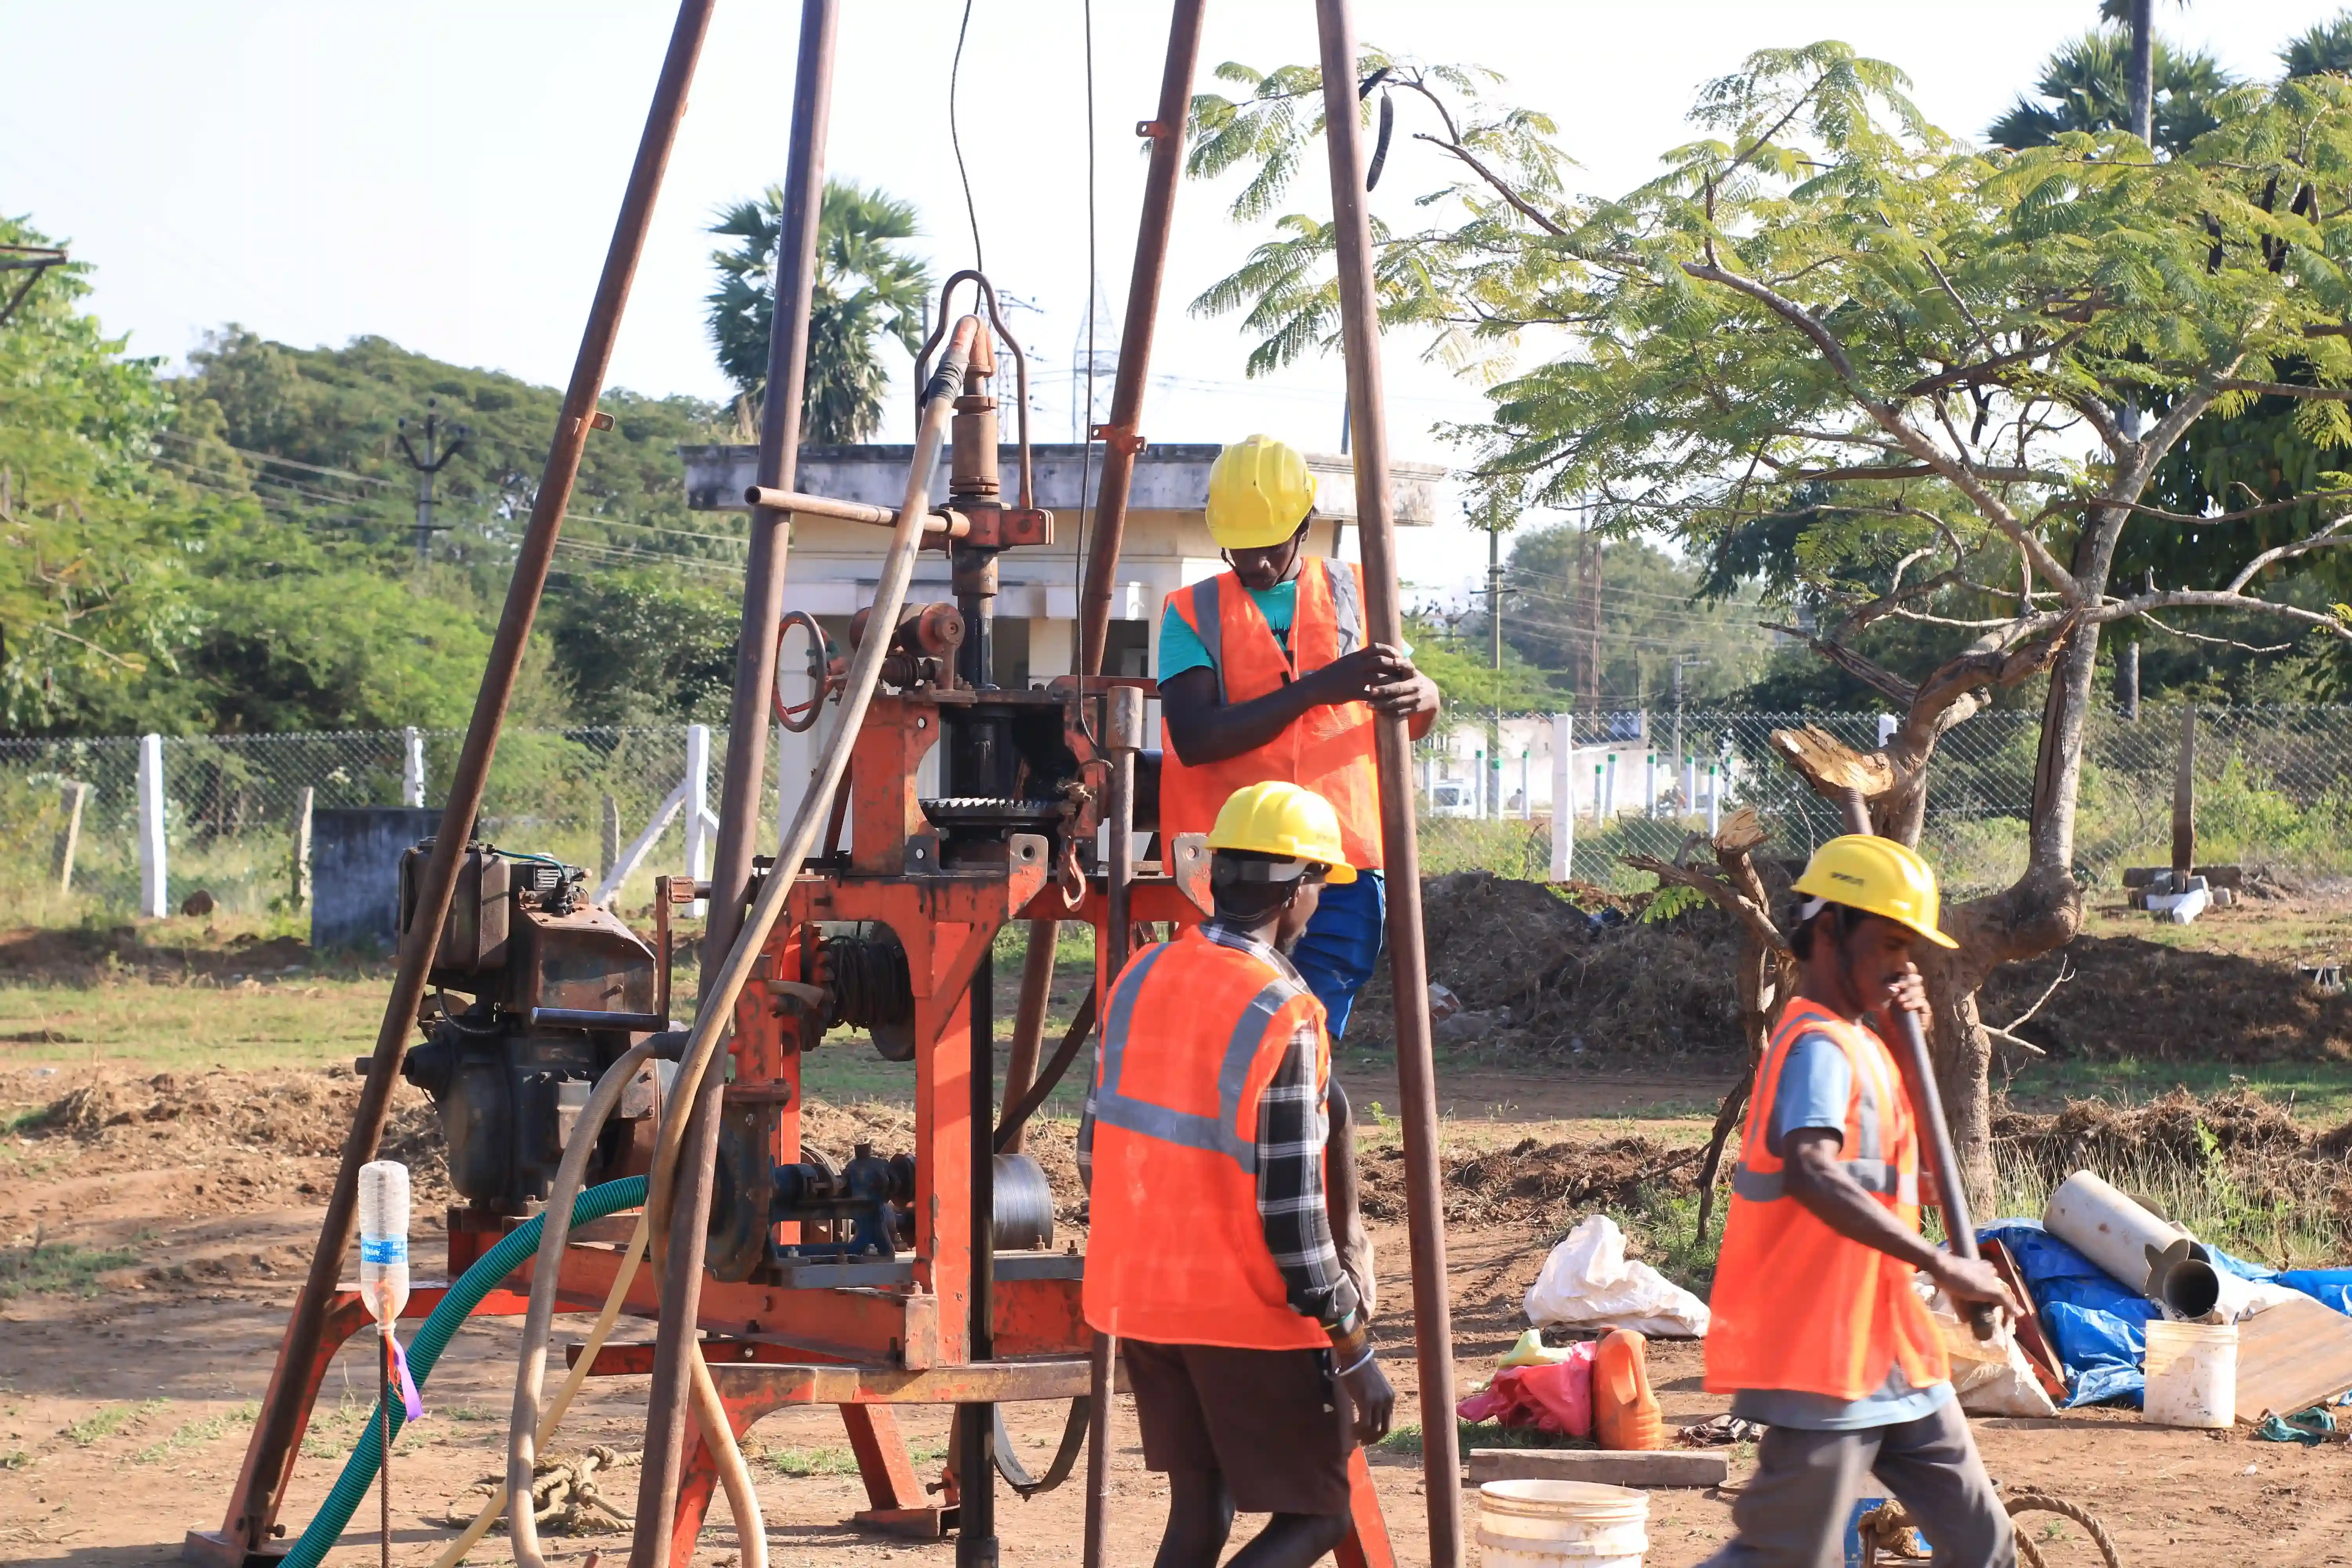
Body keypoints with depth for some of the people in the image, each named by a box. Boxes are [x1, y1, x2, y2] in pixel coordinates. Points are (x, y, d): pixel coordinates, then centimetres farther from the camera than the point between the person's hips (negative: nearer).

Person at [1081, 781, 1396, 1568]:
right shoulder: (1282, 1017, -19)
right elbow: (1292, 1211, -19)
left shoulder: (1141, 980, 3)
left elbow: (1096, 1154, 10)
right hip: (1250, 1311, -7)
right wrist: (1357, 1353, -12)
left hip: (1142, 1296, 7)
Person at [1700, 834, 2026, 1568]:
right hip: (1825, 1362, -10)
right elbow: (1811, 1174, -34)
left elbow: (1906, 1163, 22)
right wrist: (1943, 1265, -35)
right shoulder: (1820, 1046, -16)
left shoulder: (1861, 1042, 14)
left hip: (1894, 1360, 10)